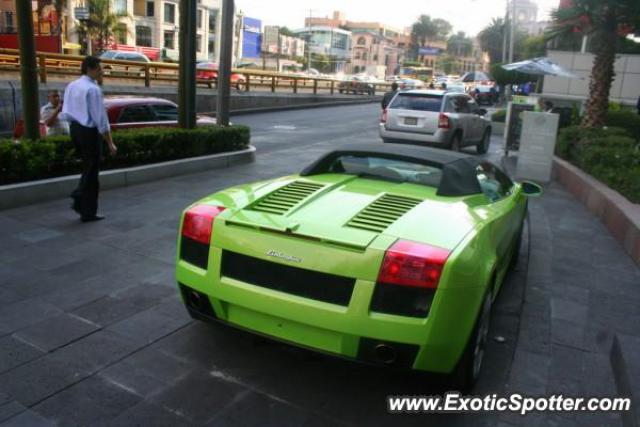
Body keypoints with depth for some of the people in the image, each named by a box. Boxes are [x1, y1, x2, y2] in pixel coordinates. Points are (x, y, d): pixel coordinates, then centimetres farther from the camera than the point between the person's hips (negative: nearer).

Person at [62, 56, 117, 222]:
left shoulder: (71, 86, 8)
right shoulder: (93, 89, -17)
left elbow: (66, 113, 8)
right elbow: (101, 118, -19)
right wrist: (110, 143, -15)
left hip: (75, 129, 8)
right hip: (90, 132, -8)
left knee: (88, 167, 23)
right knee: (91, 171, 4)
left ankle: (79, 199, 14)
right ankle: (88, 213, 12)